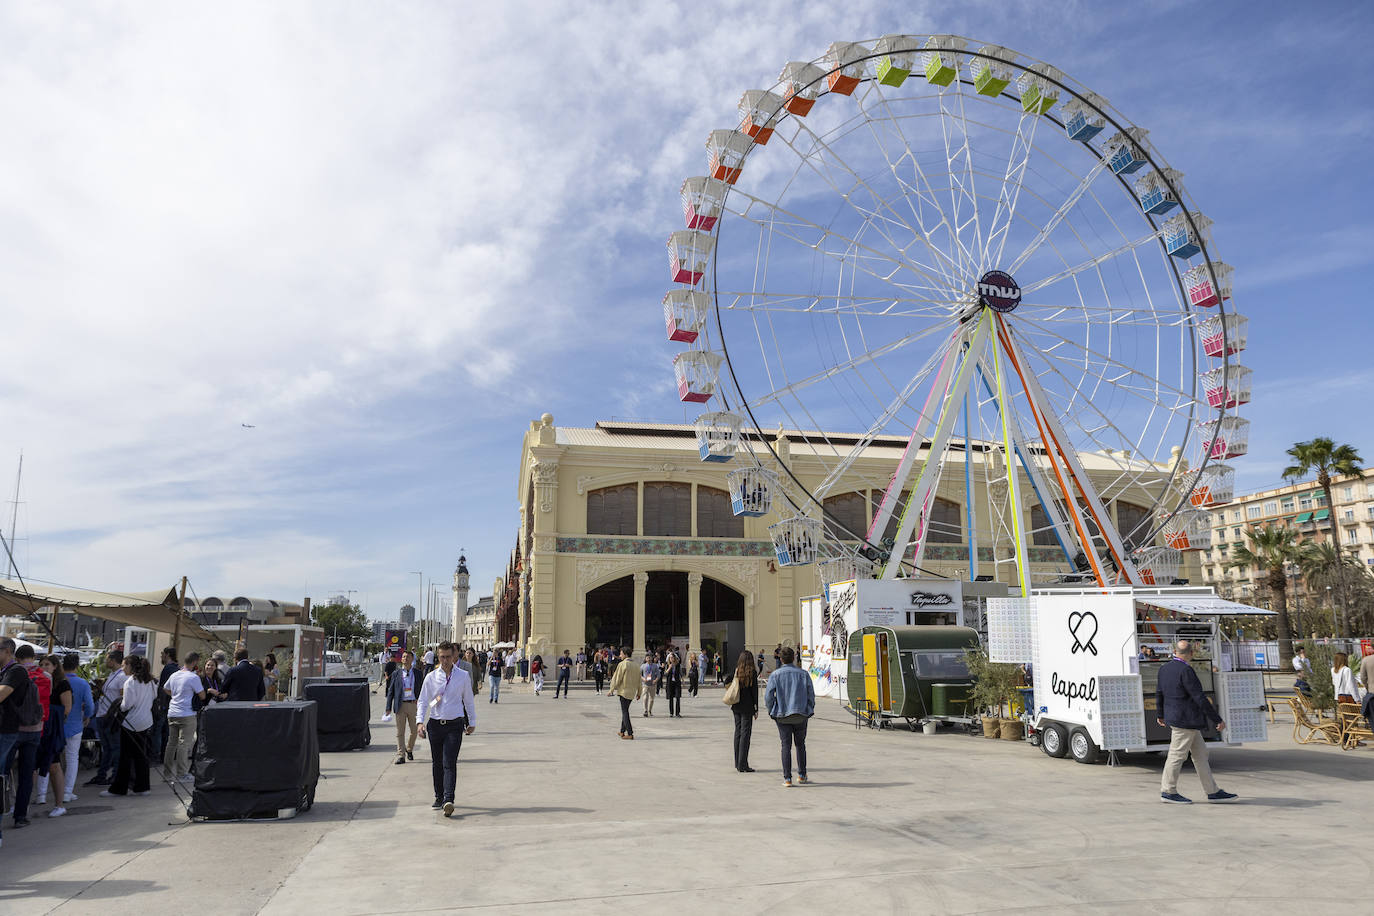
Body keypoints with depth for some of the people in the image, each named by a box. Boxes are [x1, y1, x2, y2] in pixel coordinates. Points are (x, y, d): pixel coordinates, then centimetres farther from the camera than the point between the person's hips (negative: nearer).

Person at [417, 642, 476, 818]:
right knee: (437, 763, 11)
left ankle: (448, 800, -18)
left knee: (449, 763, -11)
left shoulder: (463, 676, 2)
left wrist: (472, 722, 15)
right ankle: (439, 796, 26)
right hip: (435, 724, 2)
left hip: (454, 725, -2)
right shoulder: (431, 677, 3)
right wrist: (420, 722, -7)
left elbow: (468, 700, 11)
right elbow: (423, 701, 6)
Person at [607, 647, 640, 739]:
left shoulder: (622, 664, -11)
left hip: (624, 691, -7)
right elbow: (639, 680, 13)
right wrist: (639, 693, 21)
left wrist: (611, 690, -3)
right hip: (632, 692, 7)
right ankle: (622, 731, 26)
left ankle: (630, 734, -7)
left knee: (625, 712, -3)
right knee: (625, 711, 19)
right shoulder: (636, 665, 9)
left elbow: (616, 678, -11)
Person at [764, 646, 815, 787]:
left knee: (786, 746, 4)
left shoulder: (775, 675, -3)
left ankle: (787, 778, 0)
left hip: (782, 716, -1)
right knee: (800, 744, 16)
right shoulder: (803, 674, 0)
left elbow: (768, 696, -6)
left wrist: (772, 712, 7)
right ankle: (802, 775, 20)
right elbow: (811, 695, 2)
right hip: (801, 715, 1)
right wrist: (810, 710, 14)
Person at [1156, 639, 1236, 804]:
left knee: (1200, 754, 13)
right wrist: (1217, 720, -12)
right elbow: (1200, 698, -19)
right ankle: (1168, 791, 7)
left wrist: (1161, 714, 32)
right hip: (1184, 720, -9)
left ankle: (1213, 791, 17)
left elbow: (1159, 692, 19)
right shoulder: (1185, 671, -19)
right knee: (1177, 755, -1)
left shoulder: (1164, 668, 8)